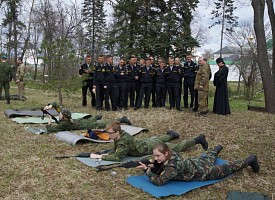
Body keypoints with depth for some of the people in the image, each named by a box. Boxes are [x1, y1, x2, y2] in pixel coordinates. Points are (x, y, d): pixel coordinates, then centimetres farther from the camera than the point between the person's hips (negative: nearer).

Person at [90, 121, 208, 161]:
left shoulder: (123, 142, -34)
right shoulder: (119, 135, -9)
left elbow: (117, 157, -43)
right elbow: (116, 150, 5)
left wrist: (99, 156, -40)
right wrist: (108, 154, -15)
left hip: (151, 148, -7)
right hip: (145, 143, 7)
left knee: (178, 147, 6)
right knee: (159, 139, 40)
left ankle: (198, 139, 20)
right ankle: (172, 135, 65)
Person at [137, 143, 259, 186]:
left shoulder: (173, 165, -40)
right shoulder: (168, 156, -17)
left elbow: (159, 181, -43)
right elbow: (158, 171, -2)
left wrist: (147, 170, -39)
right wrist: (152, 167, -23)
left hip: (203, 171, -7)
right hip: (195, 163, 7)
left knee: (229, 168, 15)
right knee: (208, 159, 40)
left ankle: (250, 160, 34)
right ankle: (217, 149, 70)